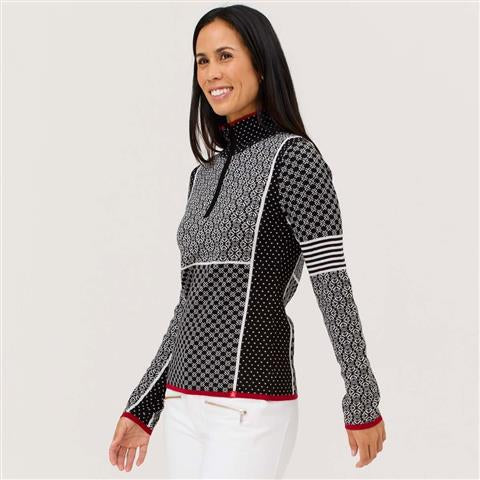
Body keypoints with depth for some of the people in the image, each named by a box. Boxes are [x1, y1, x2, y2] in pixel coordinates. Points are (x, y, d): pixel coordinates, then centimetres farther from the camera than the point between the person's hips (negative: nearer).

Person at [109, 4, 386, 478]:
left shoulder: (293, 157, -6)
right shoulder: (204, 175, 14)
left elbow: (333, 286, -8)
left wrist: (362, 405, -7)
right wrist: (142, 406, 17)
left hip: (250, 408, -7)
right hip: (185, 404, 7)